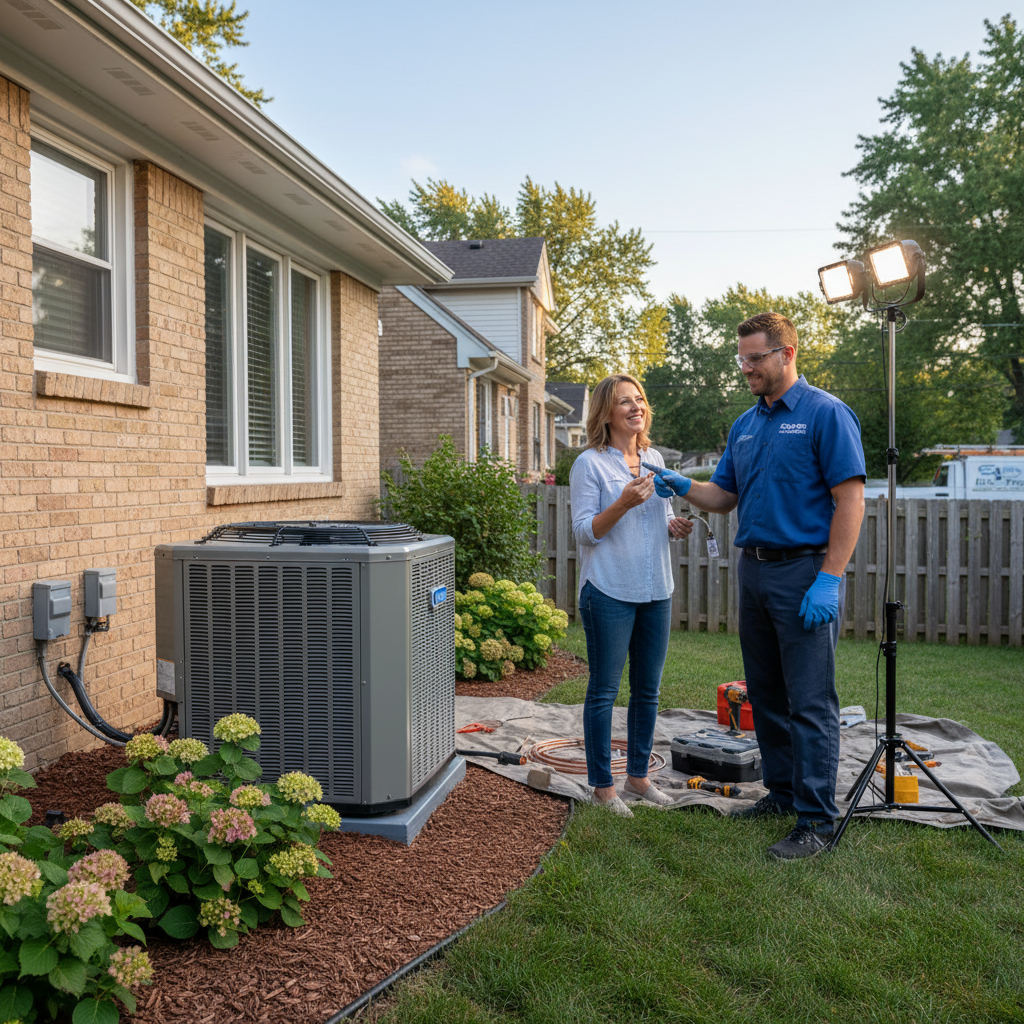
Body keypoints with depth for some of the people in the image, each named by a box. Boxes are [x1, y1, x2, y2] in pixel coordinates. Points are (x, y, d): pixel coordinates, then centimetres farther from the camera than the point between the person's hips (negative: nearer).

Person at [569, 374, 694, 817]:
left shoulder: (654, 459, 12)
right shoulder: (589, 464, -6)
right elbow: (584, 531, -10)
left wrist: (676, 526, -2)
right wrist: (624, 503, -23)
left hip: (656, 590, 6)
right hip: (609, 592, -6)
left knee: (648, 690, 13)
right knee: (604, 691, 2)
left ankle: (637, 777, 28)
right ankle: (602, 786, 14)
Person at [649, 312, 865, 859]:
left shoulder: (826, 414, -8)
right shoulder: (744, 425, 15)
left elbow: (850, 498, -13)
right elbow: (725, 495, 19)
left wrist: (828, 580, -19)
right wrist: (682, 487, -1)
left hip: (806, 572, -8)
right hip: (754, 570, 8)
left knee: (810, 701, -4)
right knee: (765, 693, 14)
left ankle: (816, 819, 3)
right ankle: (782, 790, 29)